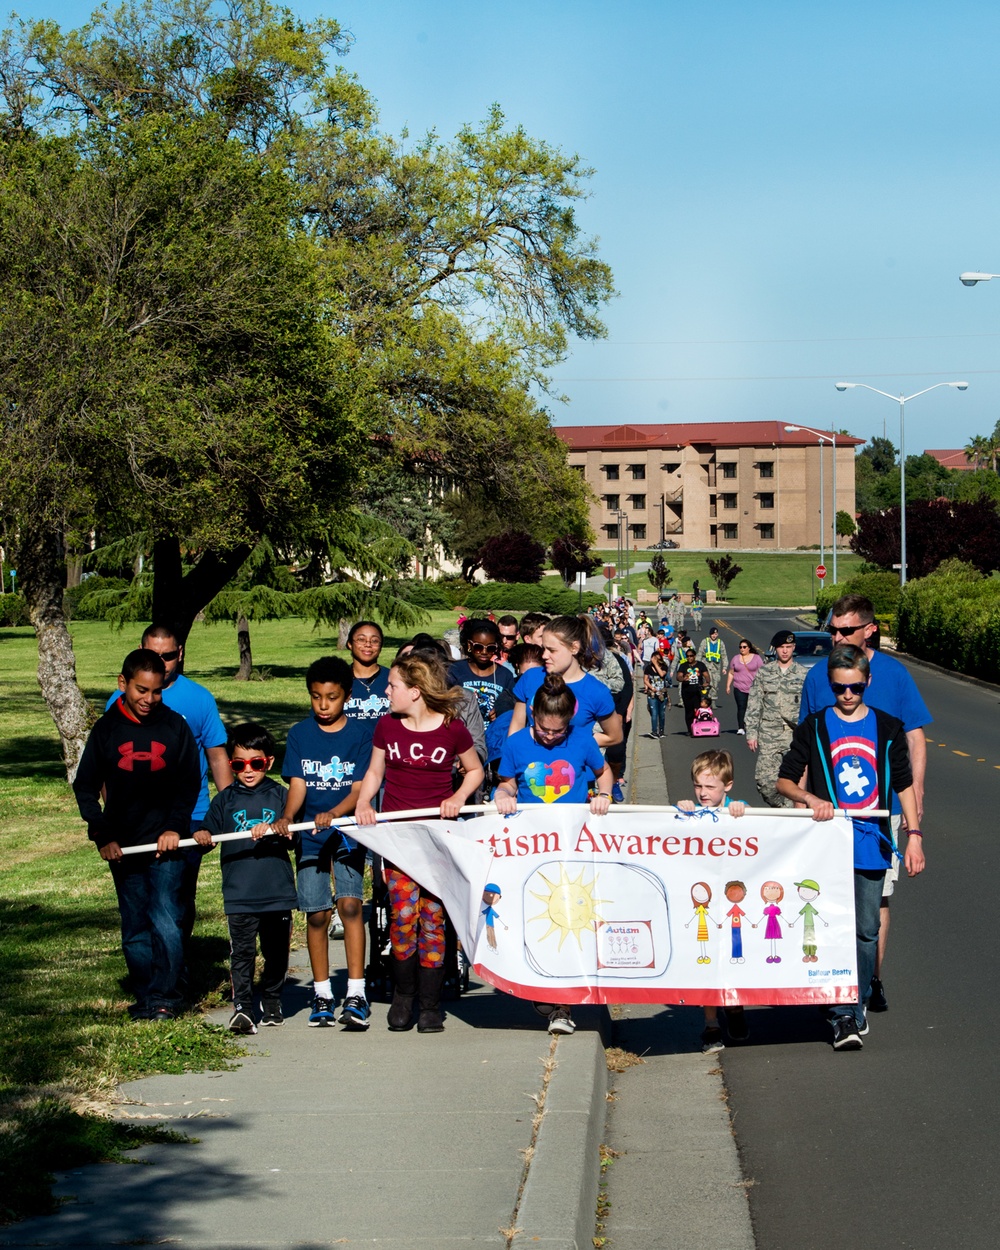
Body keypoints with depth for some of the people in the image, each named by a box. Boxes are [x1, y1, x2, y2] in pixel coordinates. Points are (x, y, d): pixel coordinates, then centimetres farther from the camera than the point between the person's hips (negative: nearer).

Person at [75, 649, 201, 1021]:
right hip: (123, 846, 2)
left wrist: (175, 826, -4)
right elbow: (85, 786, 9)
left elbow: (190, 782, 8)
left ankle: (164, 997, -7)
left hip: (166, 842, -2)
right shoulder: (106, 729, 4)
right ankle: (144, 997, 14)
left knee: (166, 922, -12)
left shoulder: (175, 726, 2)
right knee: (134, 928, 6)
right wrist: (102, 836, 0)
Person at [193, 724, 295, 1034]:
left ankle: (272, 1002, 27)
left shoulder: (280, 796, 6)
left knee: (276, 951, 10)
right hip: (239, 894, -1)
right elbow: (207, 831, 8)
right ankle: (242, 1007, -10)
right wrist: (202, 836, -14)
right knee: (242, 951, -8)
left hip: (278, 891, 1)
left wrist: (272, 830, -19)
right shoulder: (225, 800, 9)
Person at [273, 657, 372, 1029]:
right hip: (310, 835, 2)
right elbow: (297, 785, 0)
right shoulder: (299, 734, 5)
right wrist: (286, 817, -19)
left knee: (349, 903, -16)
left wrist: (333, 814, -24)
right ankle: (322, 994, 15)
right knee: (316, 913, 3)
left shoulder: (360, 733, -1)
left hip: (347, 831, -2)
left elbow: (359, 788, -6)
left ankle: (356, 994, -14)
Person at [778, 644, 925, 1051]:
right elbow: (784, 780, 4)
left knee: (867, 931, 6)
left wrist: (914, 834, 4)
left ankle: (858, 1007, 20)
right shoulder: (814, 728, 2)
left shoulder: (887, 728, 7)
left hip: (872, 845, 2)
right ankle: (842, 1017, -6)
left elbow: (903, 785, 12)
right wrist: (809, 799, -16)